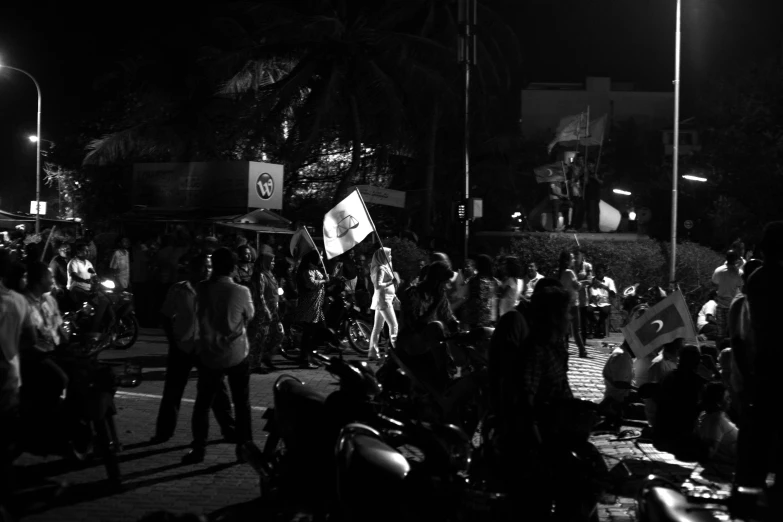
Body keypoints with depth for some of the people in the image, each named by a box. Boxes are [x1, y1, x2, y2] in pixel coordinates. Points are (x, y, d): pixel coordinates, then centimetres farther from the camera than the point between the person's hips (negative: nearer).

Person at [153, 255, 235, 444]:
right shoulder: (178, 291, -6)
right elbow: (166, 318, 2)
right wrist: (173, 342, -3)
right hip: (182, 348, 0)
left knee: (217, 388, 4)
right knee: (172, 391, 7)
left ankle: (228, 429, 16)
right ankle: (164, 432, 21)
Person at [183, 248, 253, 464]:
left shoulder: (202, 289, -9)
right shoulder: (241, 292, -15)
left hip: (209, 355, 1)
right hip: (237, 355, -1)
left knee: (202, 404, 12)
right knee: (242, 404, 11)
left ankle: (198, 449, 13)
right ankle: (243, 448, 14)